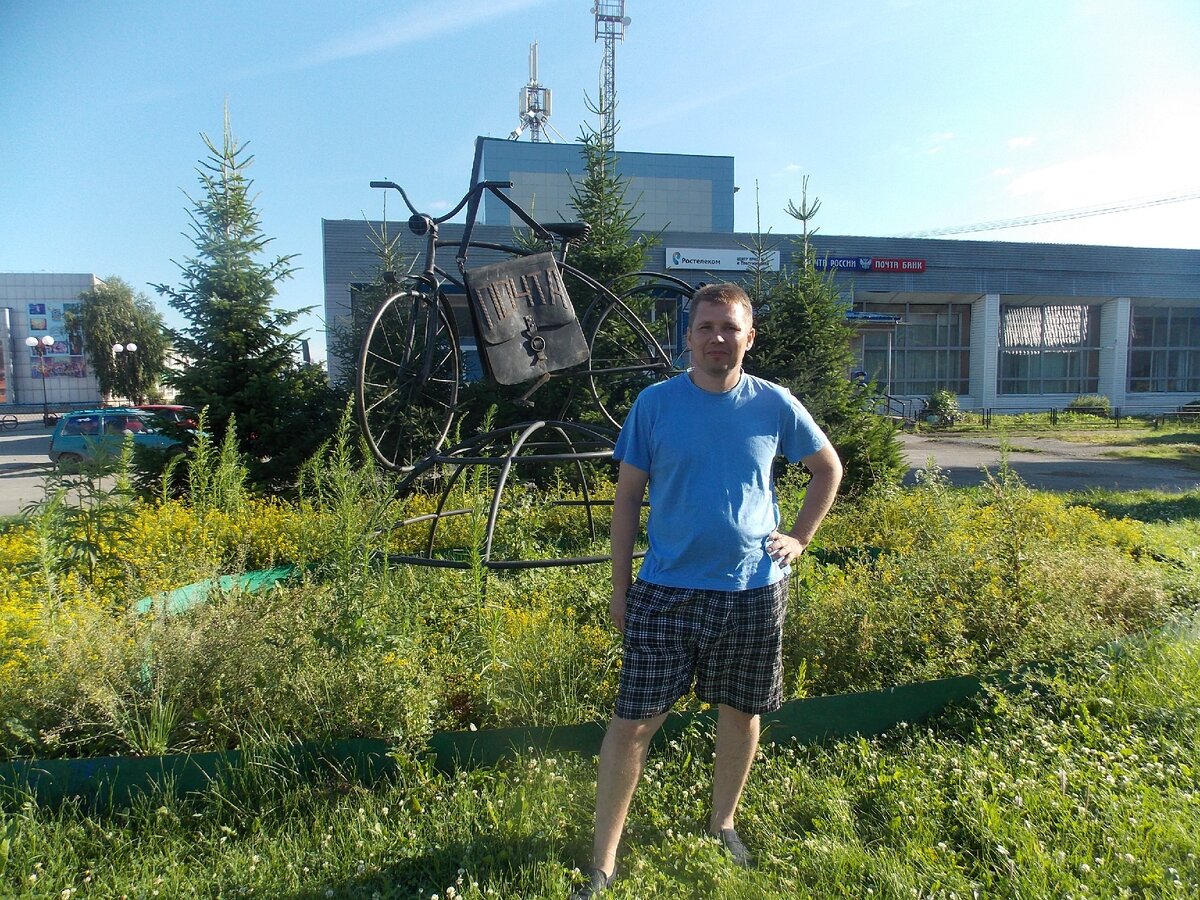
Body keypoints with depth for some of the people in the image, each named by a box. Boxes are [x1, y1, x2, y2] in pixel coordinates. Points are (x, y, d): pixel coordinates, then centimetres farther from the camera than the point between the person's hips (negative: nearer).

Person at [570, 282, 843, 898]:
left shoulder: (774, 405, -1)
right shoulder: (655, 403, -4)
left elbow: (829, 468, 14)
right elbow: (627, 495, 0)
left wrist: (801, 536, 5)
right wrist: (620, 587, -1)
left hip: (753, 589, 2)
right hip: (665, 591, -1)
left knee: (741, 713, 16)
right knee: (632, 722, 0)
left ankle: (722, 824, 41)